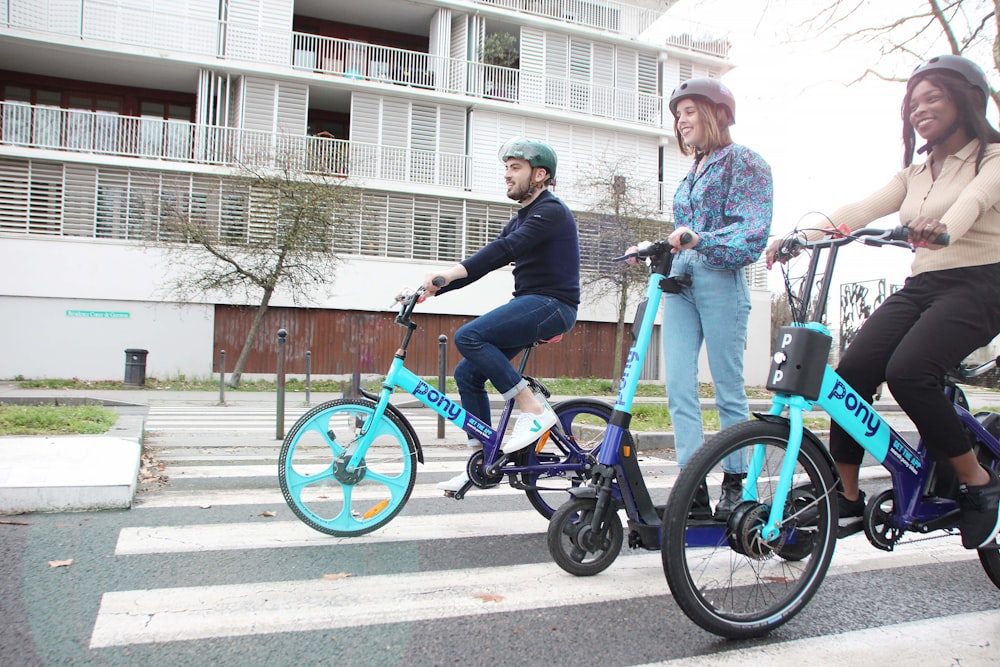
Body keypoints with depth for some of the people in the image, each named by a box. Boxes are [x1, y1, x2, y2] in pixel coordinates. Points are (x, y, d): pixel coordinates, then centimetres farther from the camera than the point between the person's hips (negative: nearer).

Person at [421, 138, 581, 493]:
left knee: (468, 336, -25)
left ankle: (533, 408, -17)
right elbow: (486, 259, 14)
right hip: (529, 305, 9)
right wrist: (432, 288, 3)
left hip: (551, 305, -9)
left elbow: (508, 248, -26)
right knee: (467, 374, 3)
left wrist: (451, 272, -37)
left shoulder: (552, 211, -9)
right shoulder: (522, 219, 20)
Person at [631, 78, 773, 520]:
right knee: (679, 389, -3)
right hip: (680, 283, 7)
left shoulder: (743, 161, 1)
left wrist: (700, 240, -25)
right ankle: (694, 490, 1)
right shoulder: (692, 172, 23)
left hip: (720, 281, -7)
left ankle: (734, 487, 13)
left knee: (728, 389, 1)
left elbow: (752, 229, -12)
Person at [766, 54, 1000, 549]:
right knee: (851, 372, -17)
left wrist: (942, 225, -45)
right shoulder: (915, 173, 19)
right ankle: (846, 496, -6)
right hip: (919, 287, 6)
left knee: (907, 370, -30)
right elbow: (862, 209, 3)